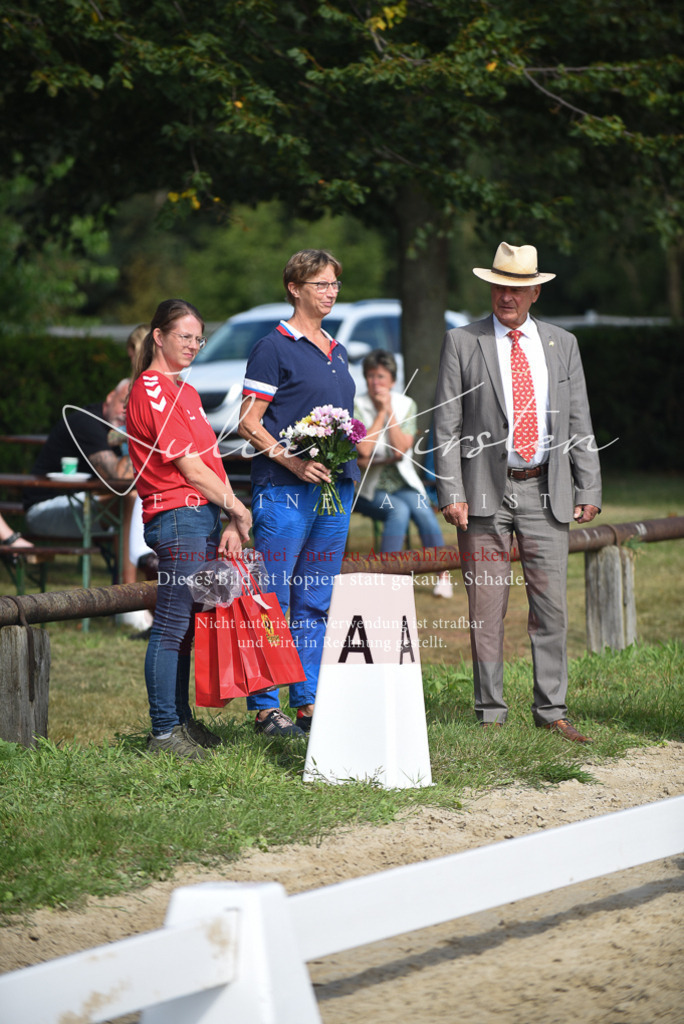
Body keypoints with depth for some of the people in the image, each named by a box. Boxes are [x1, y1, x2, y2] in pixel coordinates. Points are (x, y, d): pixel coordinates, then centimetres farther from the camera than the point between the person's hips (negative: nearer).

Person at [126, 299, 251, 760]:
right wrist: (237, 507, -5)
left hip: (205, 518, 9)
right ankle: (164, 731, -6)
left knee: (186, 626, 12)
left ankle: (182, 720, 18)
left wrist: (230, 523, 6)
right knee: (172, 625, -8)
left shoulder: (185, 391, 21)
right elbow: (188, 466, -12)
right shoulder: (150, 389, -9)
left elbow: (209, 459, 15)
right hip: (178, 515, -9)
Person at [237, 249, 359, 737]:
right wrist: (294, 461, -18)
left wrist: (346, 465, 12)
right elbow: (249, 423, -8)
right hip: (284, 489, -7)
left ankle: (309, 701, 13)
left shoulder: (336, 351, 17)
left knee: (317, 603, 9)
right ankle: (265, 706, -1)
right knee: (272, 600, -5)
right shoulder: (274, 347, -5)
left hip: (334, 485, 7)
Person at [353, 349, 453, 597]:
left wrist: (389, 410, -13)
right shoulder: (357, 407, -5)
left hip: (403, 484, 2)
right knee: (399, 510, -32)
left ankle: (443, 575, -20)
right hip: (369, 488, -2)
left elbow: (401, 449, -11)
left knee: (421, 509, -28)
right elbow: (363, 451, -18)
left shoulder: (406, 405, 2)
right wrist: (380, 413, -13)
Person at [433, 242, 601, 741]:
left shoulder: (562, 344, 10)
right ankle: (491, 714, 6)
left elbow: (580, 423, 11)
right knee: (486, 608, 0)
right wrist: (451, 492, -8)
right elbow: (447, 426, 0)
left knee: (551, 605, 1)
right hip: (485, 492, -2)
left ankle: (552, 711, 8)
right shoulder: (462, 343, 3)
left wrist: (589, 489, 4)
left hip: (546, 492, 2)